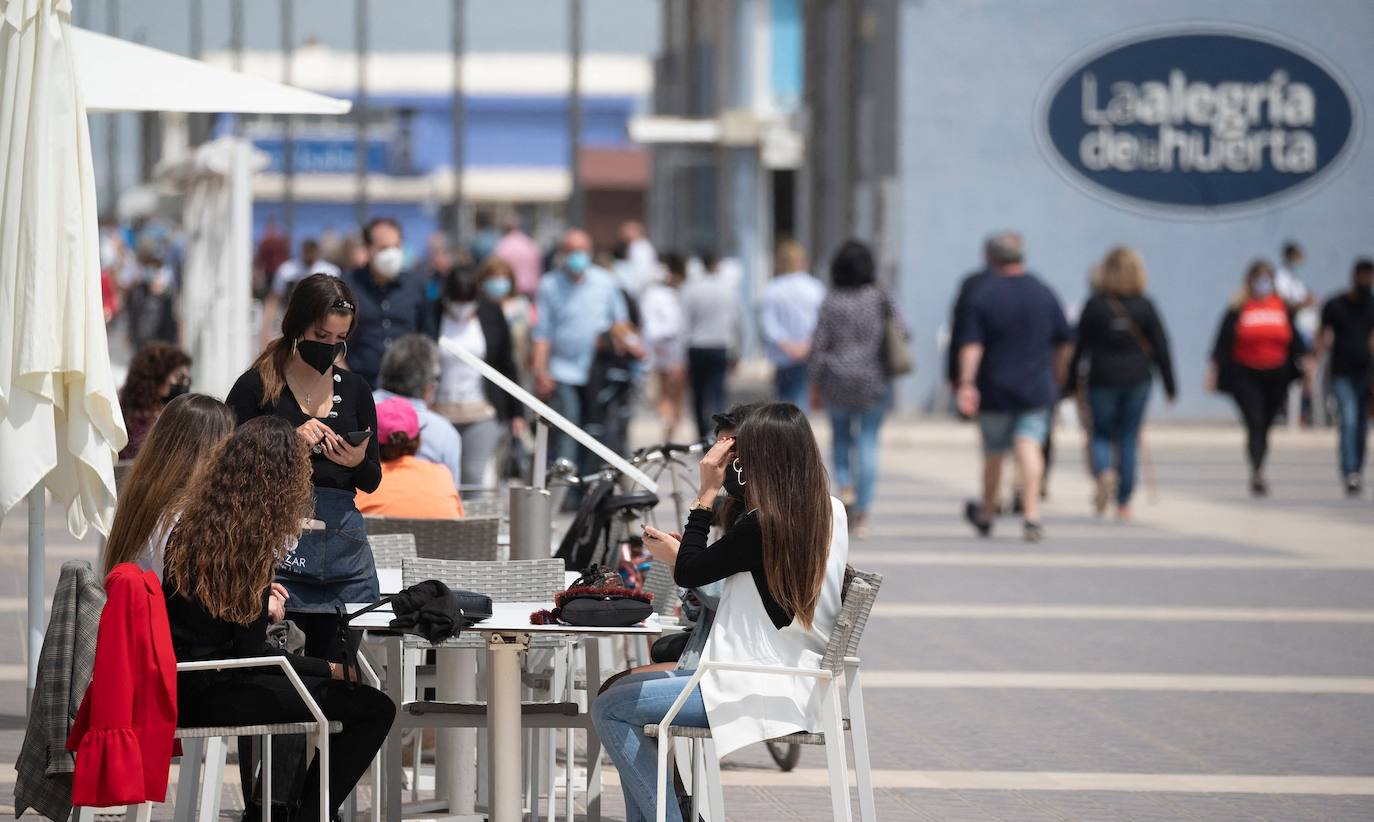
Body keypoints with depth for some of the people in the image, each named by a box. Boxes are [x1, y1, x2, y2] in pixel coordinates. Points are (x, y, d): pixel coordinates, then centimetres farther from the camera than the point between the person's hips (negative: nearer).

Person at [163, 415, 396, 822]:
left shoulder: (189, 527, 5)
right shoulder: (254, 543, -18)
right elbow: (251, 650, -16)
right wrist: (331, 670, -6)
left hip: (179, 686, 9)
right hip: (211, 694, -9)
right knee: (375, 708, -7)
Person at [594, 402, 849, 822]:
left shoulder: (763, 527, -21)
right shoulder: (829, 512, 6)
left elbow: (688, 573, -8)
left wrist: (707, 494, -4)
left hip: (761, 690, -10)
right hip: (794, 680, 10)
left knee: (609, 710, -5)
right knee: (622, 688, 19)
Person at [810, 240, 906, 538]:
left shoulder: (831, 302, -5)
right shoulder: (879, 297, -3)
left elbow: (819, 345, -4)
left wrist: (818, 382, 5)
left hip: (838, 380, 0)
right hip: (875, 380, 0)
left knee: (840, 436, 20)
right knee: (868, 441, 4)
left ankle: (845, 486, -2)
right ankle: (862, 511, -1)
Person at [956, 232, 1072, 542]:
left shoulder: (983, 296, -5)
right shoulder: (1045, 294, 4)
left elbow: (971, 345, -13)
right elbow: (1064, 345, 11)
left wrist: (967, 383, -16)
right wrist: (1057, 381, 23)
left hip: (995, 390, -1)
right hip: (1036, 389, 1)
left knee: (994, 453, 13)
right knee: (1030, 447, -8)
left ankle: (986, 514, 31)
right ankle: (1031, 515, -24)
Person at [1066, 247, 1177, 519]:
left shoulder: (1094, 305, -4)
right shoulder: (1144, 306, 0)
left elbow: (1080, 346, -2)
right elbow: (1161, 347, 2)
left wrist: (1071, 382, 6)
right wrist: (1170, 385, 8)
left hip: (1102, 382, -1)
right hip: (1136, 381, 1)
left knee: (1102, 435, 10)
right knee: (1129, 439, 8)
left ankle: (1104, 472, -22)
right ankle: (1123, 502, 7)